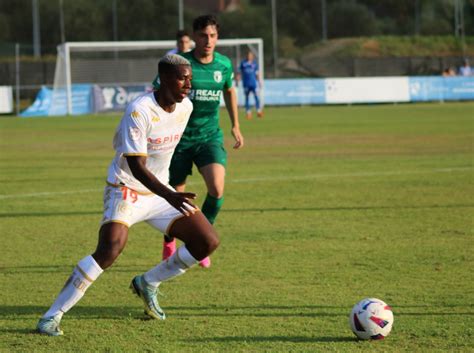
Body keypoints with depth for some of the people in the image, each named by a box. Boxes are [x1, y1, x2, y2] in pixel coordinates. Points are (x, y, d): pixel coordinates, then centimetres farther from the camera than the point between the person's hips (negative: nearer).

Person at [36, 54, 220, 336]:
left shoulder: (185, 107, 0)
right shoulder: (140, 110, -24)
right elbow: (136, 166, -28)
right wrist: (170, 196, -41)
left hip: (160, 191, 8)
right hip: (126, 189, -7)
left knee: (208, 242, 0)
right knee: (111, 248, -29)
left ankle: (148, 283, 21)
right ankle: (52, 316, -20)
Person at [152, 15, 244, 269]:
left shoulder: (224, 65, 0)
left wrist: (235, 126, 26)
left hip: (210, 136, 2)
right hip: (180, 138, -2)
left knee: (217, 189, -20)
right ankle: (169, 243, 34)